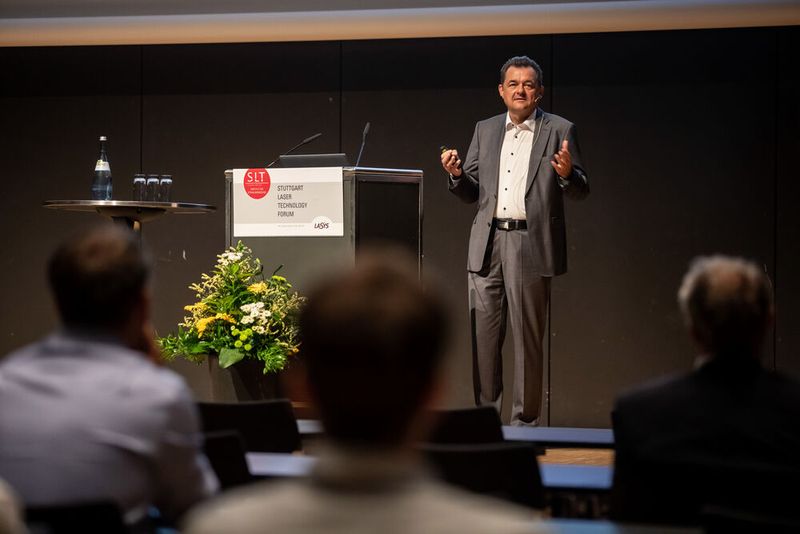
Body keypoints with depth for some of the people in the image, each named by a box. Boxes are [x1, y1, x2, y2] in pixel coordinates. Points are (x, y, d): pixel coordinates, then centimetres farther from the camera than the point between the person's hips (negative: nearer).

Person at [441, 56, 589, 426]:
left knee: (527, 336, -1)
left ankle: (525, 419, 7)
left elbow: (581, 190, 3)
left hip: (530, 244, -4)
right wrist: (456, 173, -5)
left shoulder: (559, 131, 5)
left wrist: (567, 173, -18)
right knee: (483, 334, 4)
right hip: (487, 243, 4)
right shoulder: (485, 130, 16)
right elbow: (471, 193, 16)